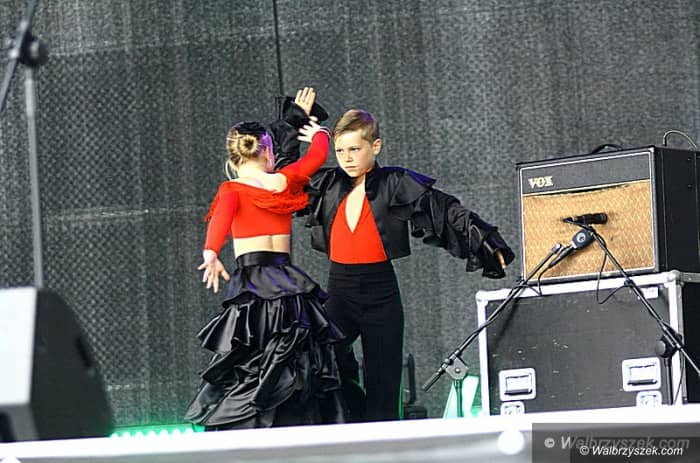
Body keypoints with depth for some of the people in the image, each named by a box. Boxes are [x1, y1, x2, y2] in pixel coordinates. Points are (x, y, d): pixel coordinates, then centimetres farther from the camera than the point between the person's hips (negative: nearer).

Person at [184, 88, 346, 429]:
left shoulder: (233, 190, -1)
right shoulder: (286, 181, 8)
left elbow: (221, 217, -23)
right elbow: (319, 152, 26)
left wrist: (211, 253, -36)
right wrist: (317, 130, 46)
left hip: (250, 284, -3)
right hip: (289, 282, 3)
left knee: (243, 376, -7)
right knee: (294, 375, 8)